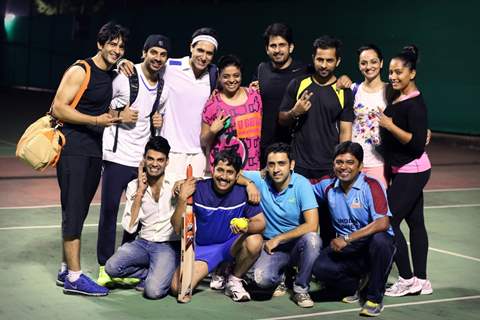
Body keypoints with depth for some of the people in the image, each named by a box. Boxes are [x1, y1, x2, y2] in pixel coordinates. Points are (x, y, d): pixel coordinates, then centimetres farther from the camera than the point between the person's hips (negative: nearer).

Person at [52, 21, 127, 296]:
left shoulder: (114, 76, 14)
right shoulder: (80, 71, -8)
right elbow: (59, 108, -14)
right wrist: (96, 120, -20)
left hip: (96, 151, 7)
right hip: (74, 149, -7)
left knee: (79, 211, 12)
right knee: (74, 211, -8)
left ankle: (66, 270, 20)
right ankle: (74, 277, -8)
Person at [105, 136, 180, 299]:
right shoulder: (134, 186, 3)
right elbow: (129, 227, -7)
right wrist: (140, 192, -10)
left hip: (168, 246, -4)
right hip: (143, 243, 4)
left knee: (153, 291, -27)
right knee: (111, 267, -23)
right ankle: (152, 273, 2)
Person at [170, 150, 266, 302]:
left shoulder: (243, 191, -11)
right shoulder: (198, 189, -13)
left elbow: (260, 222, -13)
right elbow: (177, 228, -13)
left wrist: (247, 227, -37)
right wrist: (182, 199, -29)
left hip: (232, 245, 1)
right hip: (202, 249, -1)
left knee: (254, 241, -33)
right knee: (178, 288, -22)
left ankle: (234, 281, -3)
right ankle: (217, 270, 11)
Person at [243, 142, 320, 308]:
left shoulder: (301, 184, -13)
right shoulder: (261, 180, -6)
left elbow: (312, 226, -20)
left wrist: (278, 239, -16)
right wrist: (249, 183, -21)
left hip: (297, 243, -1)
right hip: (271, 245, 1)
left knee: (312, 239, -35)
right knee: (261, 278, -29)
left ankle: (301, 288, -10)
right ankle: (280, 277, 12)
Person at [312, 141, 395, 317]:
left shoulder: (371, 186, -13)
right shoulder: (328, 186, 3)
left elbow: (383, 223, -25)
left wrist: (347, 239, -27)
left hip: (373, 245, -3)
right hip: (346, 250, 4)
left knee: (380, 239, -39)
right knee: (320, 267, -26)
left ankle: (374, 298, -17)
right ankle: (356, 285, 7)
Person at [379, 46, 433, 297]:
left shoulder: (415, 104, -19)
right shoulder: (395, 96, 7)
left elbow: (418, 144, -23)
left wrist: (389, 125, -25)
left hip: (412, 172, -9)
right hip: (403, 171, 9)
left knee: (388, 222, -8)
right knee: (415, 222, 11)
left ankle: (407, 279, 1)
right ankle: (421, 281, 17)